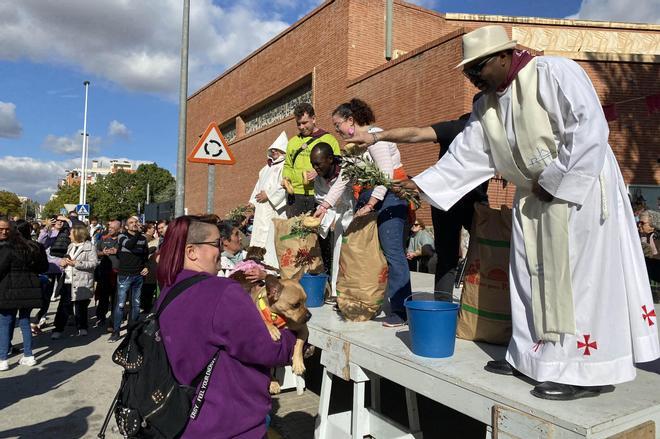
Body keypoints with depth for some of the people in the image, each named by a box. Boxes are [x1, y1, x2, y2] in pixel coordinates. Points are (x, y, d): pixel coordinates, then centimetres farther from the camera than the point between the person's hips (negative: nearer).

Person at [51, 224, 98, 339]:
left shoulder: (90, 247, -6)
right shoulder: (71, 246, 18)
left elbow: (94, 263, -14)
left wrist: (77, 263, -19)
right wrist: (63, 262, 5)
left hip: (82, 282, -6)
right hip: (68, 281, 6)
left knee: (80, 307, 5)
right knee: (63, 306, 3)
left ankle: (82, 328, 21)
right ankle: (58, 329, 9)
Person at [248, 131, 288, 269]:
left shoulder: (285, 166, -4)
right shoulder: (267, 167, 24)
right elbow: (259, 184, 27)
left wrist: (268, 194, -15)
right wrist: (253, 201, 17)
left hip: (274, 208, -9)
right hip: (261, 209, 9)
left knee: (271, 238, -12)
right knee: (259, 237, 8)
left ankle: (273, 267, -10)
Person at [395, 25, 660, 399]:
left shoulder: (553, 72, -14)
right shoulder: (486, 105, 8)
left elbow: (590, 127, -20)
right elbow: (465, 156, 7)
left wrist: (555, 180, -19)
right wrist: (421, 184, -1)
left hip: (579, 189, -7)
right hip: (533, 198, 8)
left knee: (576, 276, -6)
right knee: (533, 277, 10)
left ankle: (585, 369, 6)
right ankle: (533, 354, 22)